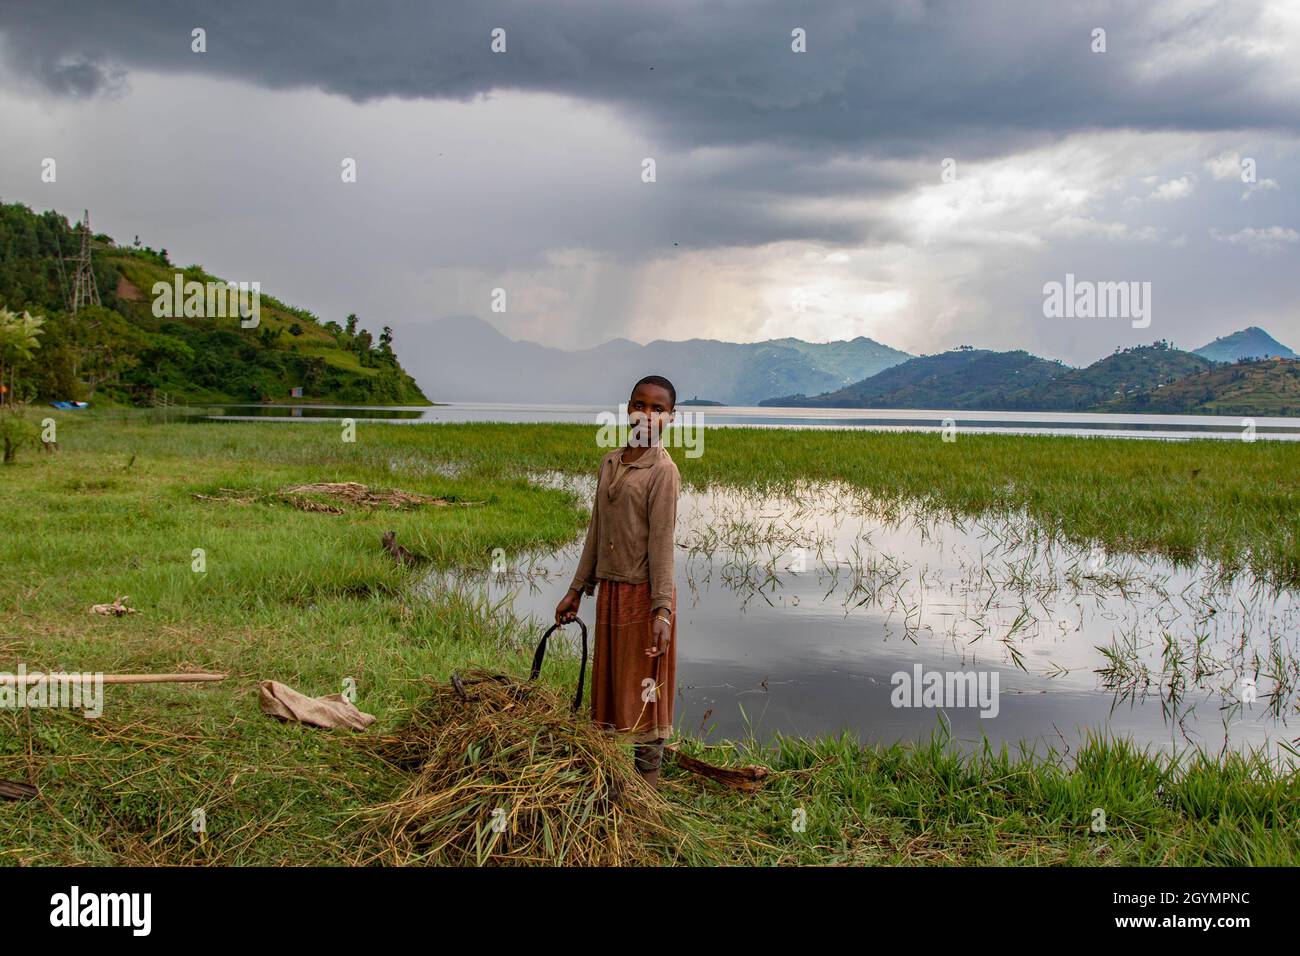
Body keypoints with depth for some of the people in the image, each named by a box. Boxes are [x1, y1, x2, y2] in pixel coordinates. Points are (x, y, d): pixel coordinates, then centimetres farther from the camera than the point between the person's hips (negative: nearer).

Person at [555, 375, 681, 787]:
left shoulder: (662, 470, -11)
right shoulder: (610, 462, 9)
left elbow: (662, 541, -16)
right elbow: (596, 531, 13)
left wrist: (662, 610, -21)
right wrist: (576, 591, 15)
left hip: (643, 594, -7)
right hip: (610, 590, 7)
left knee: (644, 690, 3)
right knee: (612, 684, 14)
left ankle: (648, 783, 16)